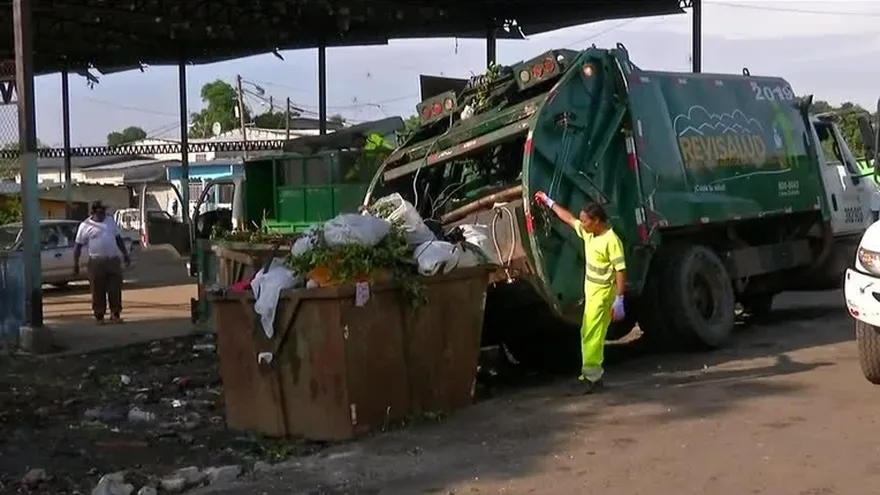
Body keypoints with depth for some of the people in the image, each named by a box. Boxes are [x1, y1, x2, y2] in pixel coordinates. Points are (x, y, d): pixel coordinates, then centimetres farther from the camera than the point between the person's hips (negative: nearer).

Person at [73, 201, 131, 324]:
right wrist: (75, 264, -7)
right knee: (98, 291, 0)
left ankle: (115, 314, 11)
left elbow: (118, 239, 20)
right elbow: (78, 246, -2)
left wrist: (125, 254, 18)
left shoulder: (111, 221, 11)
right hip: (96, 262, -4)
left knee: (115, 289, 2)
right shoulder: (85, 226, -3)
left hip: (113, 260, 4)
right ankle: (99, 316, 9)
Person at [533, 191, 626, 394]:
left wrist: (619, 300, -25)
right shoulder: (588, 233, 6)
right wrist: (549, 202, 27)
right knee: (589, 334, 12)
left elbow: (621, 271, -22)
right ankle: (593, 373, 19)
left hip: (603, 293, -9)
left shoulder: (611, 240, -20)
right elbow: (569, 218, 22)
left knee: (592, 335, -11)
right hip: (591, 291, 9)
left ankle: (591, 375, -9)